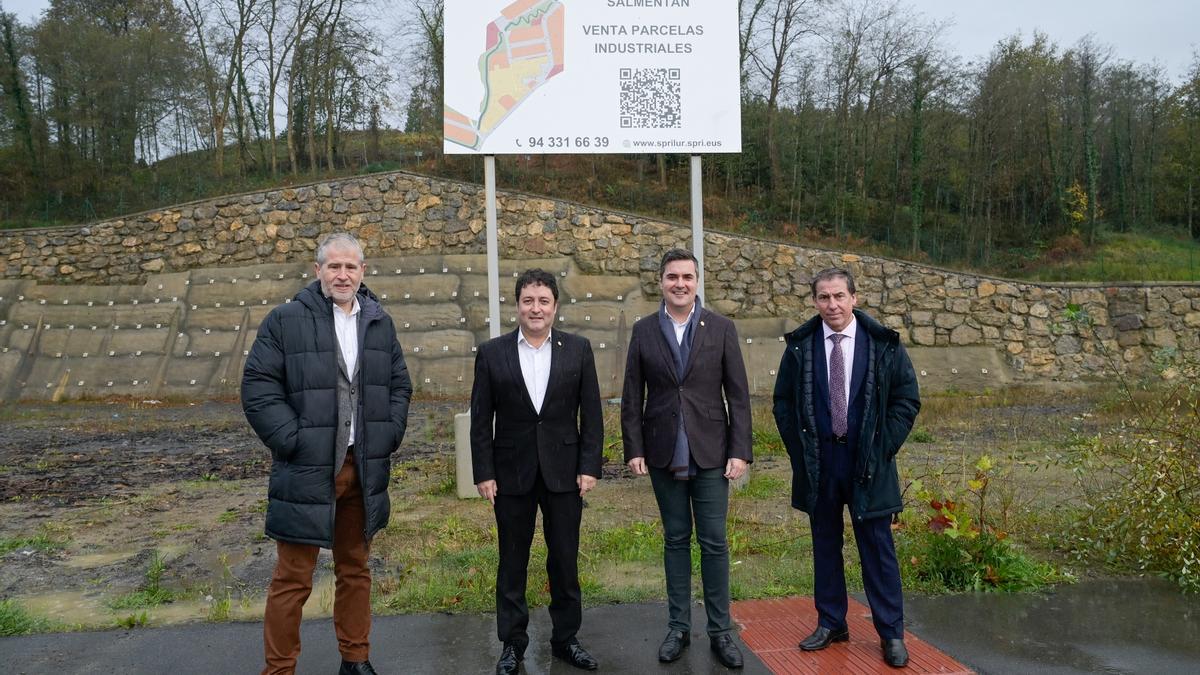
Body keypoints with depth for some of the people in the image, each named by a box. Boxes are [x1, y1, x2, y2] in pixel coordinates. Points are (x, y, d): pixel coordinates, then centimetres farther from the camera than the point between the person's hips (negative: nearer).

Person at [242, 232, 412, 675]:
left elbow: (400, 384, 14)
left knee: (355, 569, 16)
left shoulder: (380, 323, 9)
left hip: (364, 468, 5)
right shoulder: (285, 321, -6)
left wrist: (390, 436, 3)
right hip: (307, 470, -4)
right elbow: (258, 387, -9)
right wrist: (292, 442, -14)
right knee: (293, 577, 3)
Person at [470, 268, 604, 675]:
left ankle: (565, 638, 26)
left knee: (565, 560, 10)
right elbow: (481, 420, 0)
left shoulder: (578, 349, 1)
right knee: (512, 564, 10)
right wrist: (483, 473, -5)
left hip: (564, 472, 1)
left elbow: (591, 413, 1)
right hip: (512, 473, 0)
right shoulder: (492, 353, -1)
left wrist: (589, 467, -5)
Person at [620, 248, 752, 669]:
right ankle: (678, 627, 22)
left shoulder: (721, 328, 0)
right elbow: (632, 396, 4)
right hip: (664, 455, 1)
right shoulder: (643, 330, 3)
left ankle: (720, 631, 16)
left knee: (714, 542, 3)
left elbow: (738, 395, 0)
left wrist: (740, 451, -6)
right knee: (675, 540, 10)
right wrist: (634, 449, -1)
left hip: (710, 453, -1)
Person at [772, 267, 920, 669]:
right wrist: (799, 450, 1)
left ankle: (891, 633, 17)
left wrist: (883, 448, -4)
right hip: (817, 464, 2)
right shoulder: (800, 346, 0)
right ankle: (831, 623, 25)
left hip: (867, 464, -1)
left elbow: (907, 399, 2)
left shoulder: (884, 344, -3)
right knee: (825, 545, 12)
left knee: (877, 548, 5)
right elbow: (783, 402, 8)